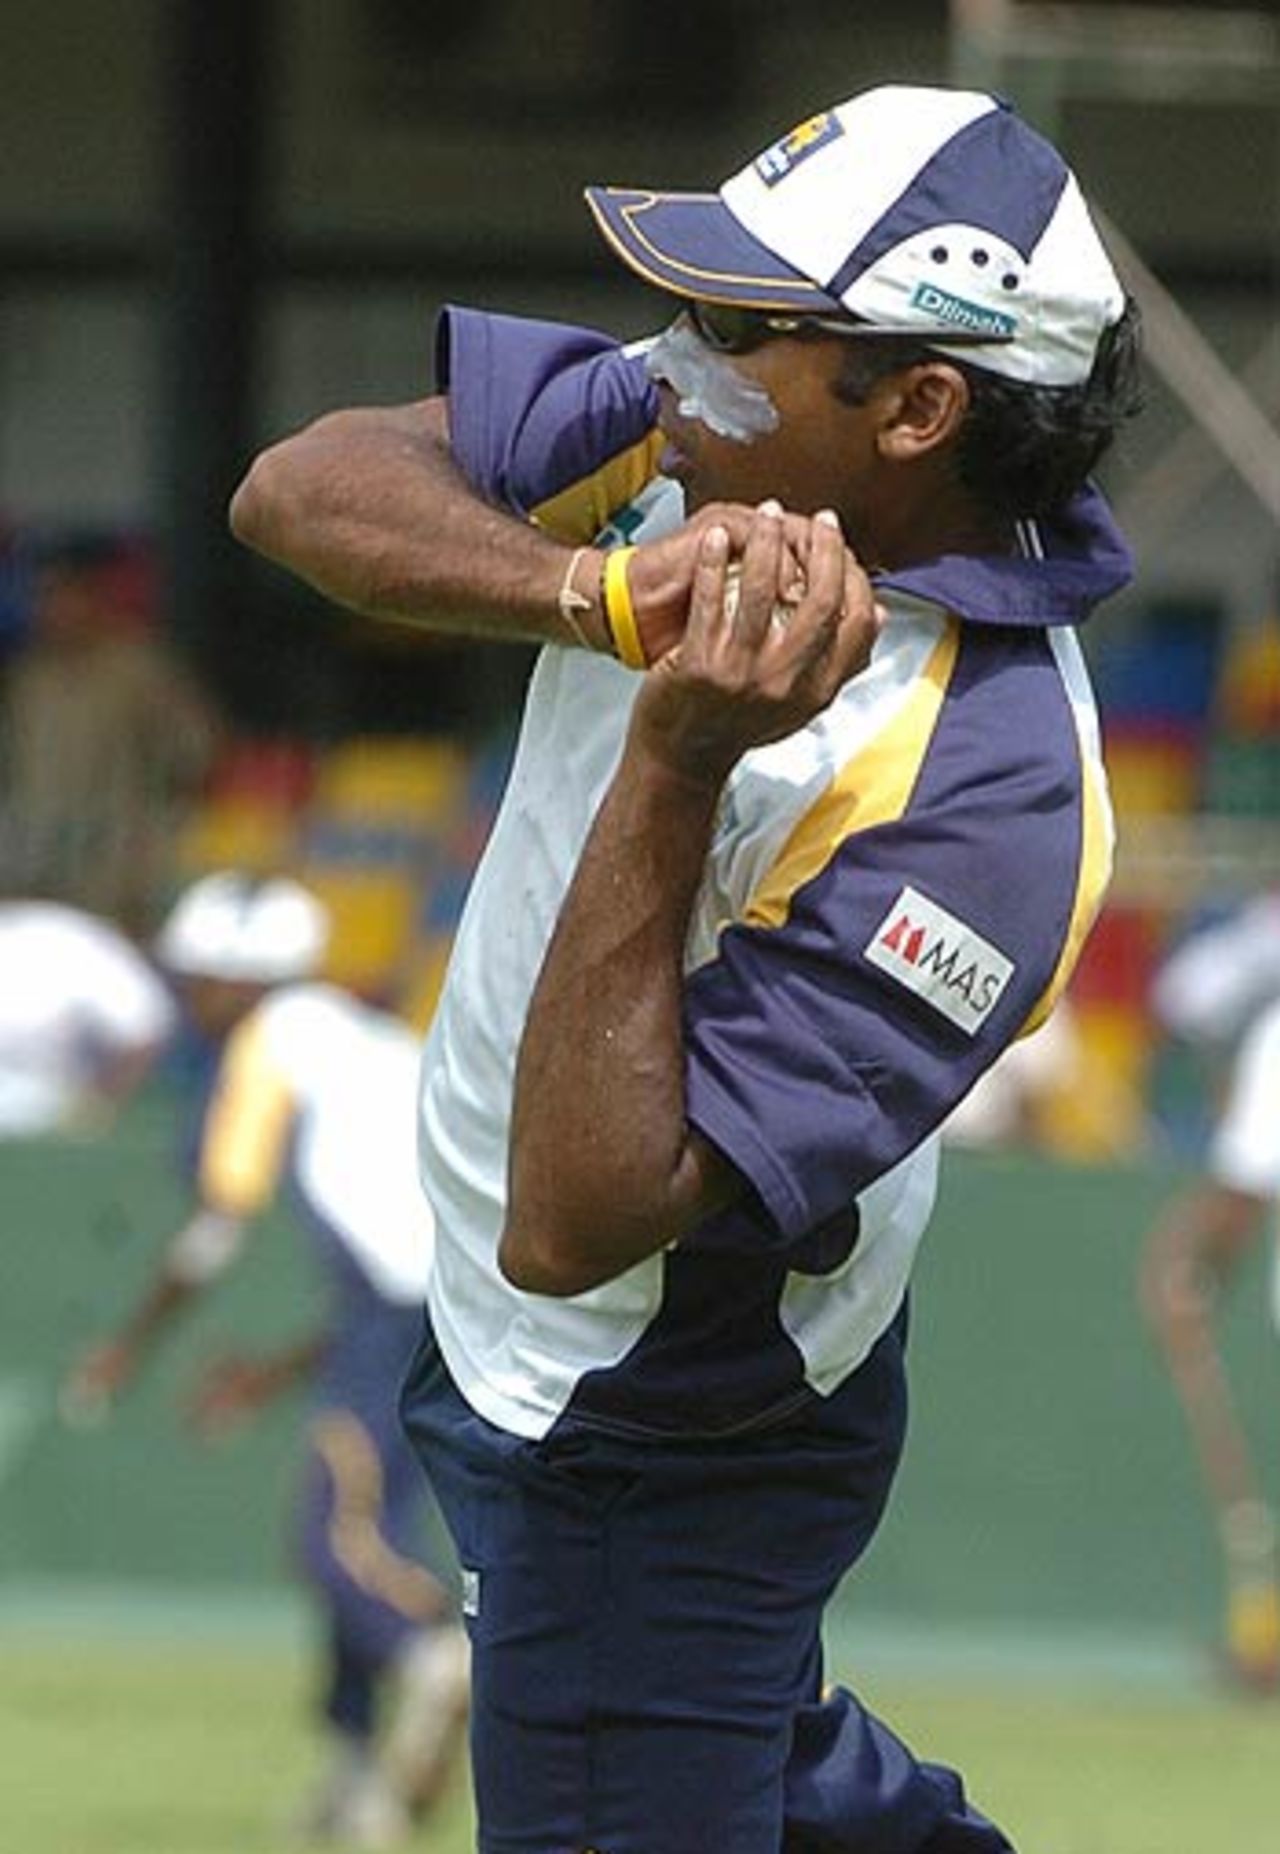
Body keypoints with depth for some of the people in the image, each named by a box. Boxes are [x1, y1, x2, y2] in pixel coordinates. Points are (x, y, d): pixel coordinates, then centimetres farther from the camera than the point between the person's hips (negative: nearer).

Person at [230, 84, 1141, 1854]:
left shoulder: (981, 796, -36)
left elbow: (575, 1224, -38)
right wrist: (604, 595, -35)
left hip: (656, 1453, -8)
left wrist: (677, 765, -44)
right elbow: (306, 486, -18)